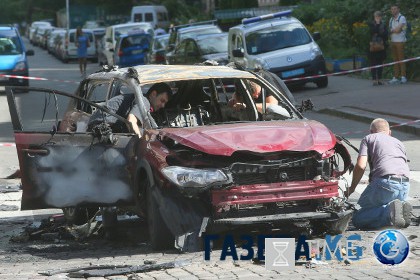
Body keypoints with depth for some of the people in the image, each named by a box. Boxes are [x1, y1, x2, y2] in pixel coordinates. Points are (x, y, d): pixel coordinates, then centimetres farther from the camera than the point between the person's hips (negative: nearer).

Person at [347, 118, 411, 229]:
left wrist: (352, 188, 17)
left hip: (385, 182, -5)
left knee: (358, 220, 3)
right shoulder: (398, 142, 33)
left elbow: (360, 166, 3)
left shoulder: (368, 139, 18)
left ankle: (389, 211, -23)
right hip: (405, 185, 5)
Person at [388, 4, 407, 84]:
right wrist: (394, 30, -5)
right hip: (393, 41, 7)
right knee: (395, 60, 5)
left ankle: (403, 77, -7)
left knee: (401, 59, -8)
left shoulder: (402, 18, -6)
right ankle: (395, 77, 5)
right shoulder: (391, 19, 17)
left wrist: (391, 30, 1)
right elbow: (389, 31, 15)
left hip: (400, 41, -7)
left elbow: (398, 30, -15)